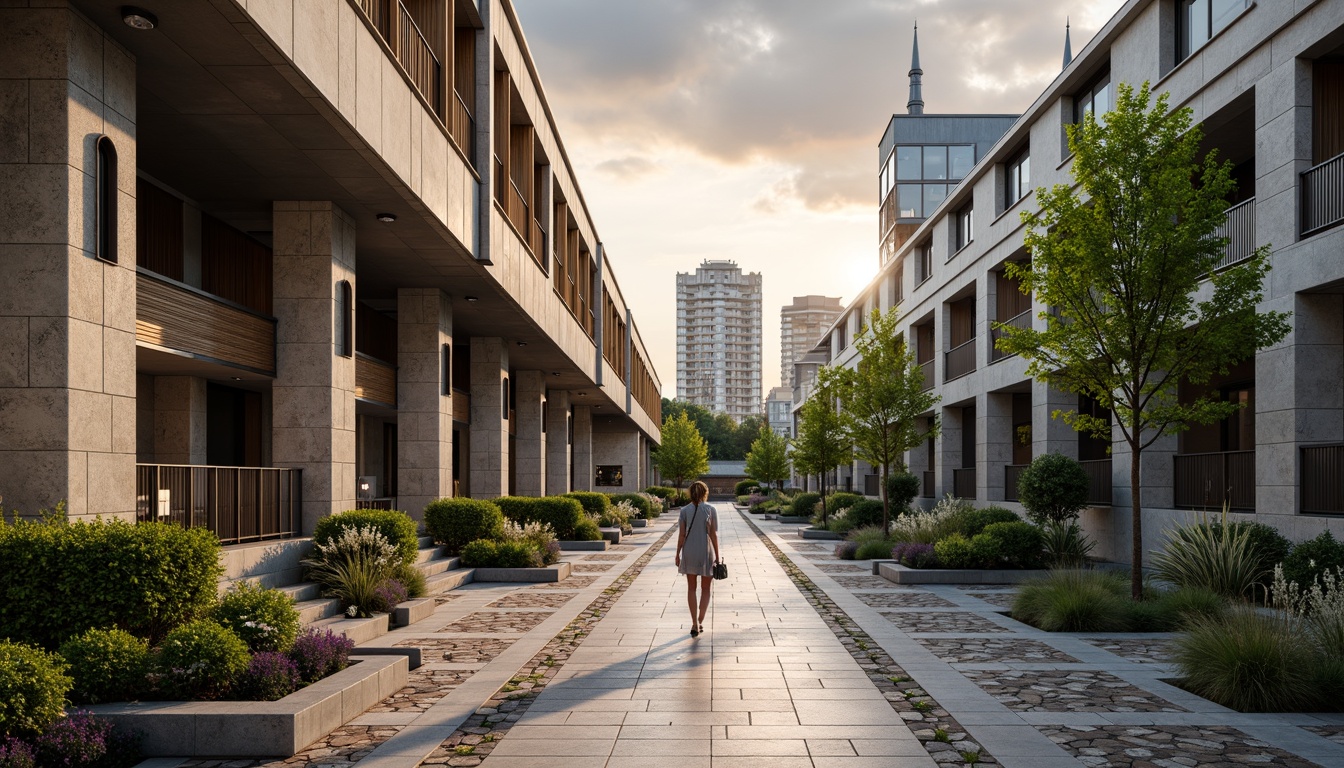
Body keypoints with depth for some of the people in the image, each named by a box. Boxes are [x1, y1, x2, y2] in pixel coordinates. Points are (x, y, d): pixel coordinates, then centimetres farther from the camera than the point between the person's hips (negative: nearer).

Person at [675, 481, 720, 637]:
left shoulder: (685, 510, -2)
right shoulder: (711, 509, -5)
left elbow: (682, 535, -2)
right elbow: (713, 535, -6)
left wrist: (678, 554, 6)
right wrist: (717, 556, -1)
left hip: (689, 553, 1)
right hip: (706, 553, -1)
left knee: (691, 588, 10)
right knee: (705, 589, 14)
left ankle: (694, 624, 4)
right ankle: (700, 621, 7)